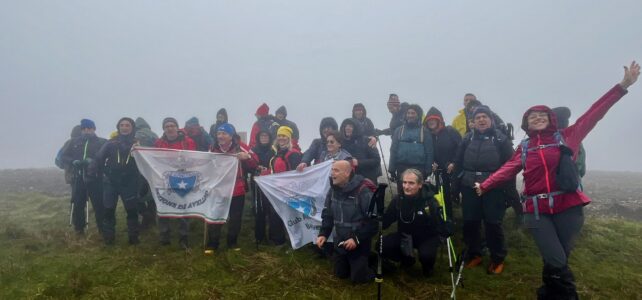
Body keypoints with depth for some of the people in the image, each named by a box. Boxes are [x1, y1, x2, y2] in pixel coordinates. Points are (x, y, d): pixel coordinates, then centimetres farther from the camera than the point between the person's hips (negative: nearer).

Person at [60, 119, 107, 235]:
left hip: (95, 179, -3)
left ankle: (102, 229, 9)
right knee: (78, 205, 6)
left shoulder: (101, 142, 3)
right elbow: (64, 157, 11)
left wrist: (92, 161, -23)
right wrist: (73, 162, -9)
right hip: (78, 178, 3)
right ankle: (79, 230, 21)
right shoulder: (74, 142, 14)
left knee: (99, 205, -3)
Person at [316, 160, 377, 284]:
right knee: (340, 273, 17)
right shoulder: (333, 190, -3)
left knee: (359, 277, 1)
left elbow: (373, 221, -23)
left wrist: (357, 238, -26)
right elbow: (327, 215, 6)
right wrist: (323, 234, -8)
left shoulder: (363, 191, -25)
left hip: (359, 243, -6)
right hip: (340, 242, 7)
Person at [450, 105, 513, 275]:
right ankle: (474, 254, 26)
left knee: (493, 224, 1)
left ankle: (498, 259, 19)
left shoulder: (501, 138, 1)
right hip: (470, 188, 3)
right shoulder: (468, 138, 10)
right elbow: (459, 161, 13)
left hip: (493, 189, -3)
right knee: (470, 222, 8)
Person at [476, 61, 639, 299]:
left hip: (568, 206, 0)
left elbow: (594, 113, 3)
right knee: (556, 262, -7)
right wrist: (484, 186, 1)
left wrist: (623, 85, -1)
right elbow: (507, 170, 9)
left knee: (559, 260, 5)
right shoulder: (524, 147, 12)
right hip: (537, 210, 0)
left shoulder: (567, 136, 7)